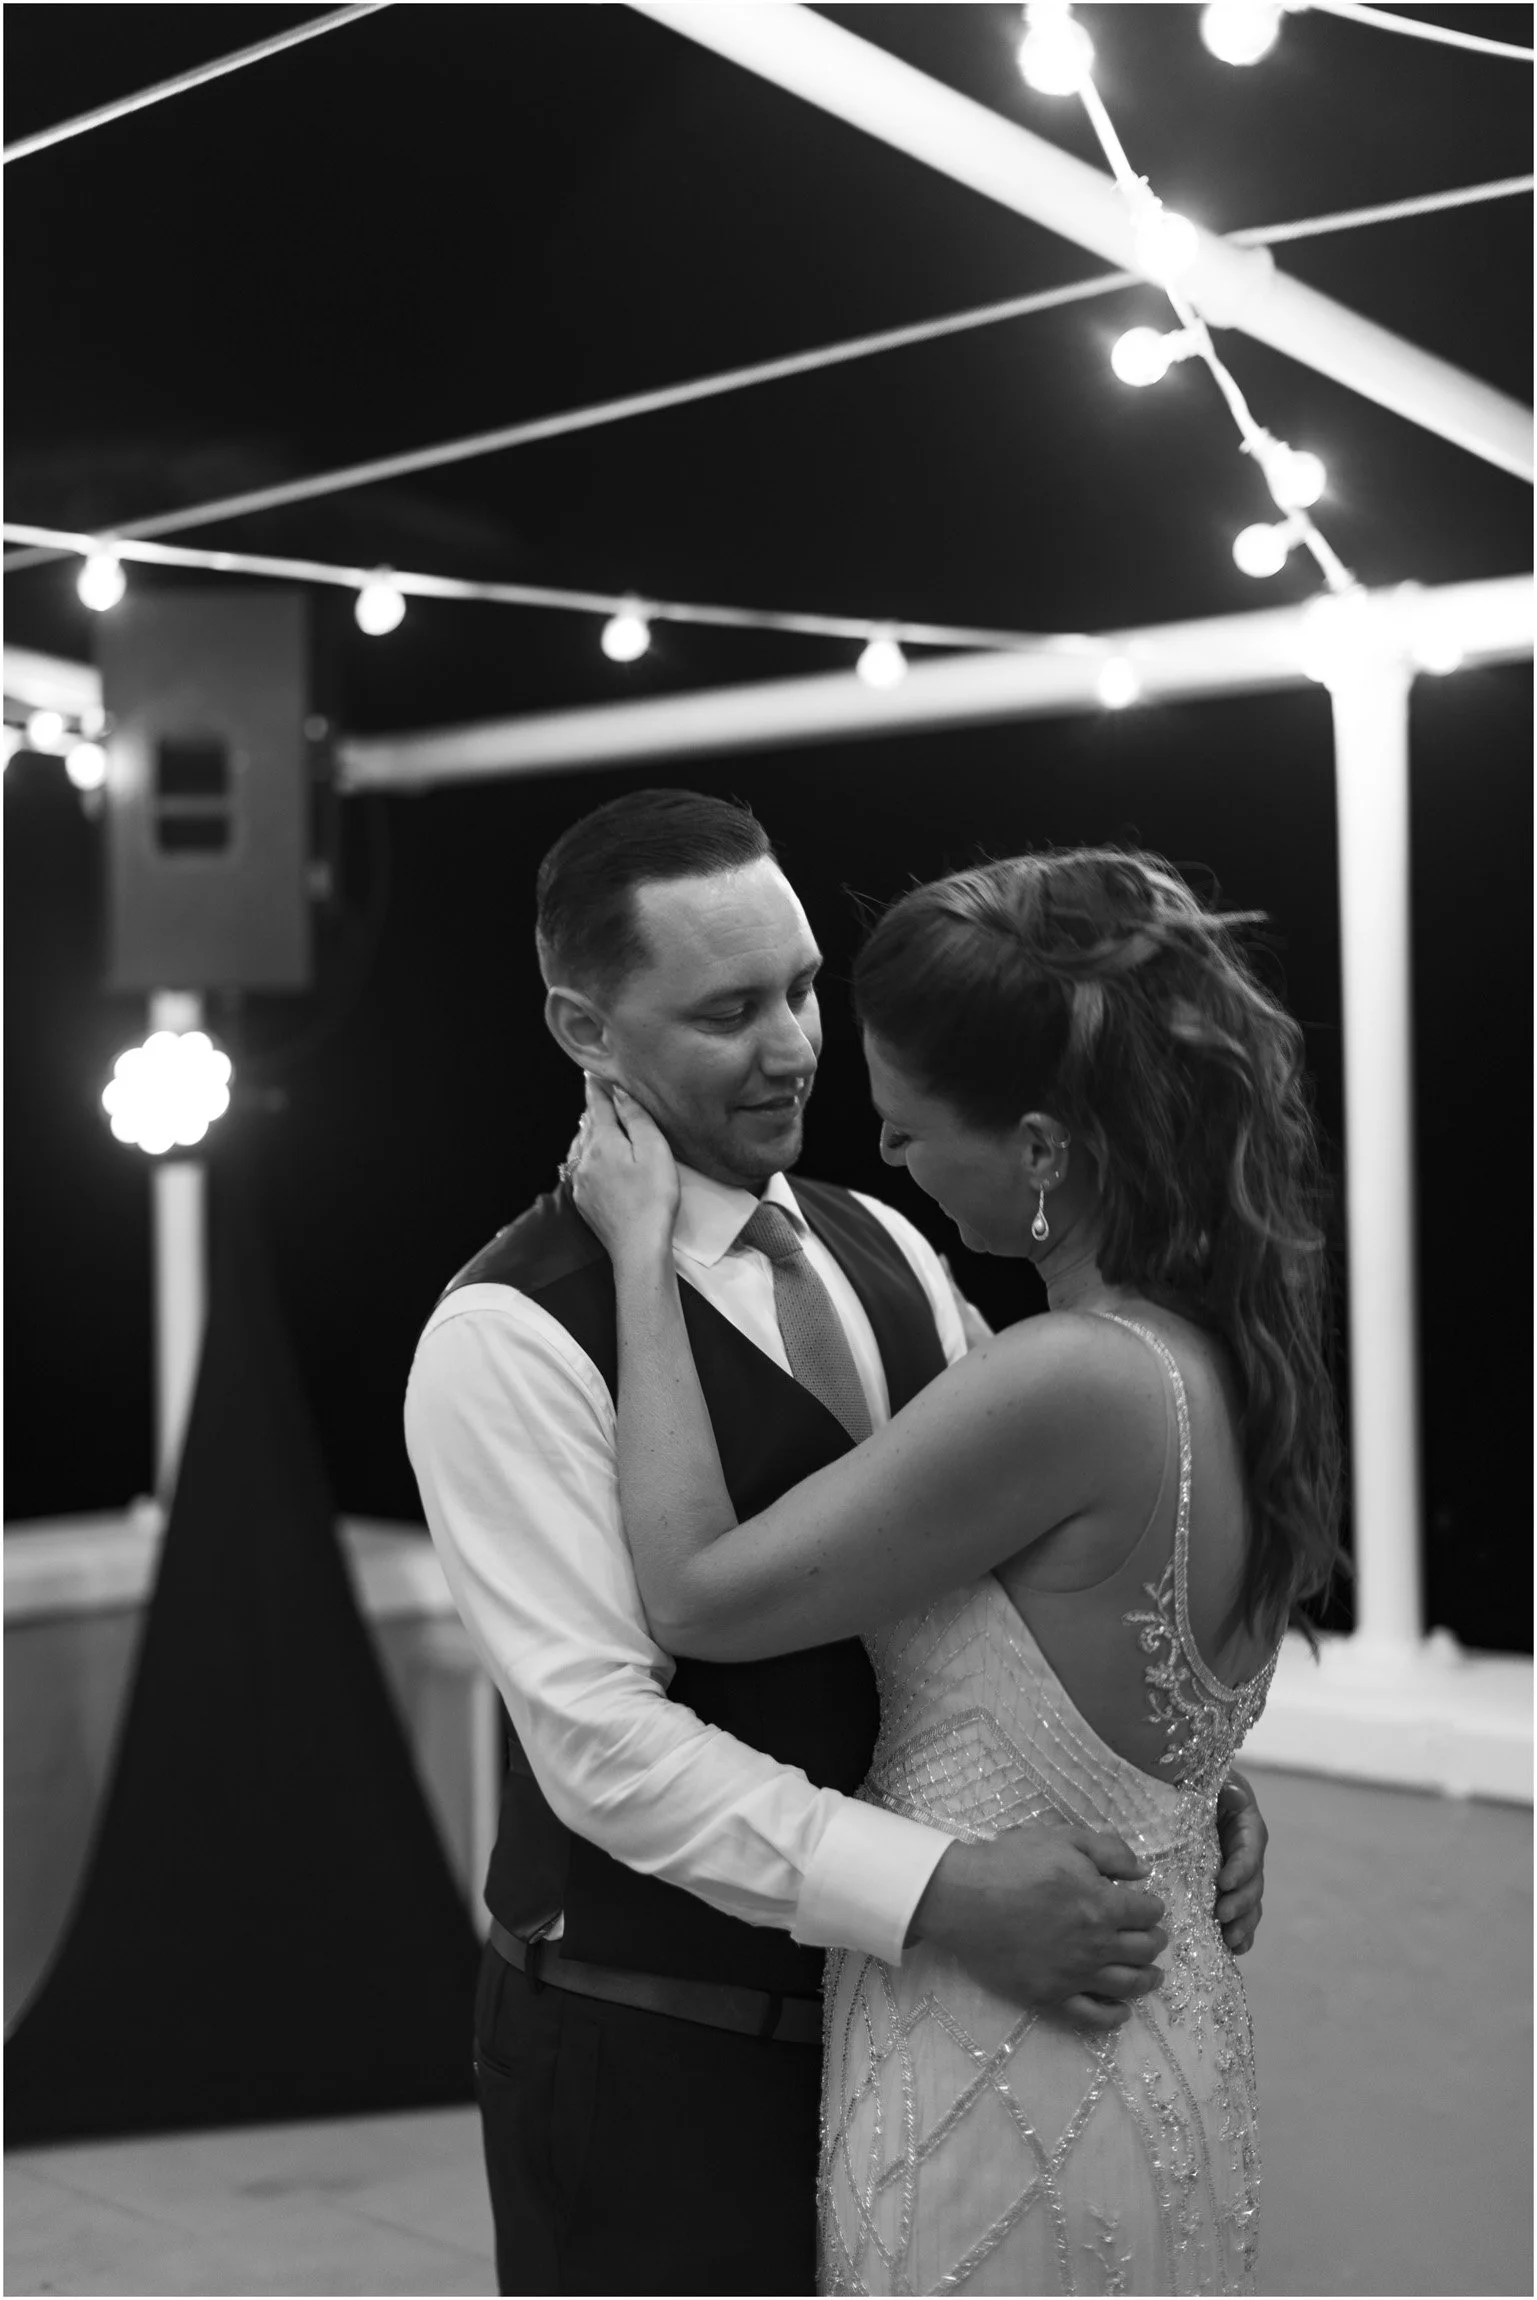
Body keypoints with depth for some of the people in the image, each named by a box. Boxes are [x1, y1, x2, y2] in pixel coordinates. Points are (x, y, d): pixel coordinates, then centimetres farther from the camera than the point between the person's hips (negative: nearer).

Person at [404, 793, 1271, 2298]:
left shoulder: (886, 1251, 5)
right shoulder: (509, 1337, -17)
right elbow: (603, 1735, -23)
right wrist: (941, 1892, -31)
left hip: (891, 1999, 6)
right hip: (657, 2049, -6)